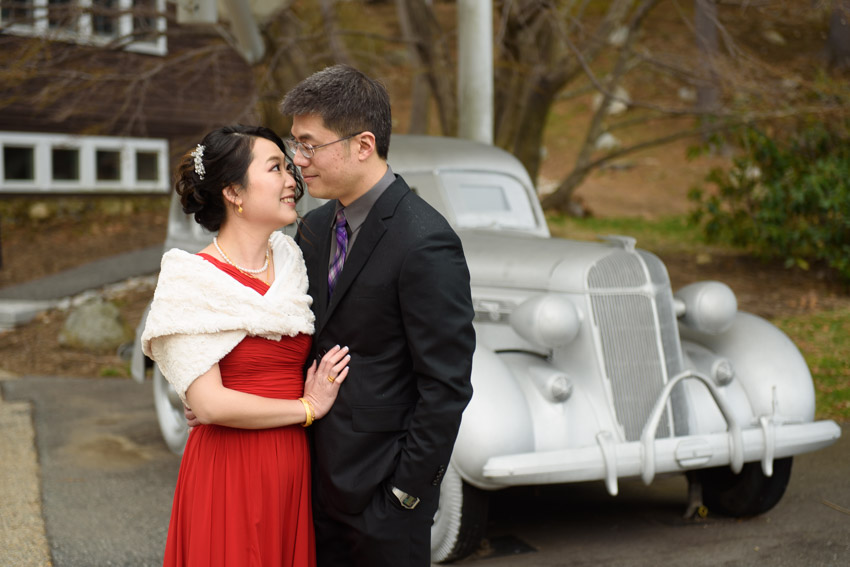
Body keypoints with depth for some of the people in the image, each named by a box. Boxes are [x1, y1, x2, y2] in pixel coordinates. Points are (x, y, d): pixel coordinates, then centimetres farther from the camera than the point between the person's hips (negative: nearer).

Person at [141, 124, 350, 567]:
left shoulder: (290, 257, 8)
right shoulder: (192, 278, -12)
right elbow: (208, 403, -17)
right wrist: (308, 408, -8)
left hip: (294, 471, 6)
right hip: (229, 472, -6)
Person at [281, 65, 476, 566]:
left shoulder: (426, 243, -19)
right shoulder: (315, 229, 6)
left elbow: (447, 386, -18)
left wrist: (406, 490, -15)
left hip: (380, 491, -7)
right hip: (319, 480, 7)